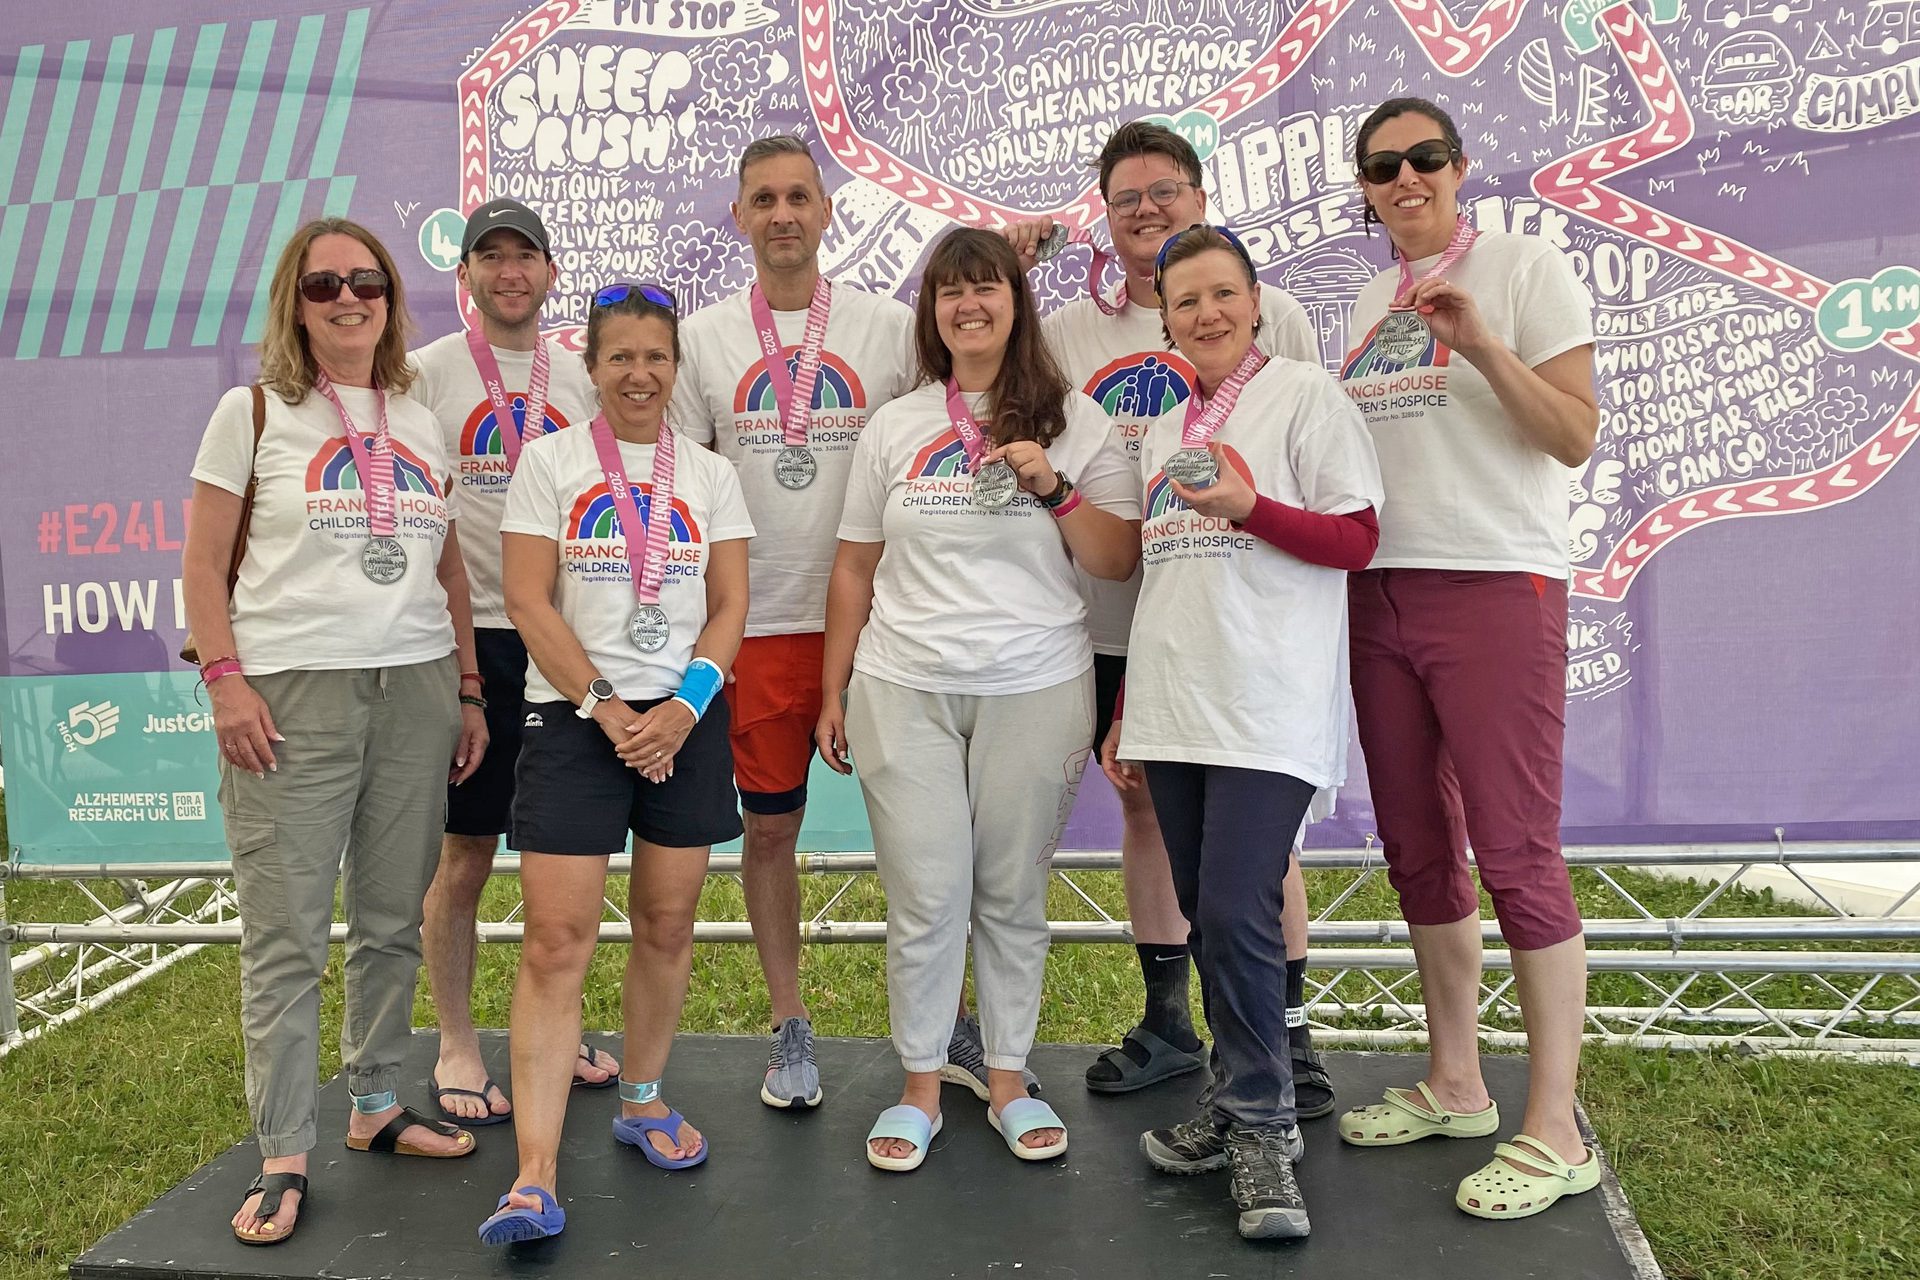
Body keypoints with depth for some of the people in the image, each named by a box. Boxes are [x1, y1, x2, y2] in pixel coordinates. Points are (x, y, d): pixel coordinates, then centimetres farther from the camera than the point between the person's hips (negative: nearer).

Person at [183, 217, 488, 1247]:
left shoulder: (421, 426, 15)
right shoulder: (253, 412, 4)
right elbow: (203, 564, 1)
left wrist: (466, 688, 11)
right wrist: (226, 681, -10)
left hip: (415, 692, 4)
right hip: (292, 697, -4)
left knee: (394, 920, 10)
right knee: (285, 936, -2)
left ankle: (376, 1105, 26)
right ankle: (283, 1156, 8)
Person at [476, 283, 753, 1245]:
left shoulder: (710, 474, 10)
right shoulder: (549, 460, 2)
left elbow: (730, 605, 5)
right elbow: (527, 600, -5)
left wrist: (684, 708, -10)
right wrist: (607, 708, -13)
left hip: (686, 721, 3)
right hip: (574, 718, -3)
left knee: (667, 925, 10)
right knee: (556, 940, -8)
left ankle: (642, 1100, 31)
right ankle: (535, 1178, -7)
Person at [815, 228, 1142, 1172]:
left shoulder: (1073, 419, 6)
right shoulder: (894, 426, 9)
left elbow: (1119, 561, 2)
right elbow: (855, 569, 12)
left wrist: (1053, 489, -12)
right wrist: (834, 692, 10)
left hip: (1036, 691, 0)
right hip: (906, 692, 1)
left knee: (1013, 897, 7)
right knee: (926, 900, 1)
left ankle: (1009, 1082, 23)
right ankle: (919, 1088, 17)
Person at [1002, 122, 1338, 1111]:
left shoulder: (1269, 313, 1)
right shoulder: (1068, 329, 10)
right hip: (1115, 621, 4)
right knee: (1146, 808, 13)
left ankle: (1289, 1031, 20)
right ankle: (1166, 1021, 29)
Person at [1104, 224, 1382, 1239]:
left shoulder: (1304, 395, 1)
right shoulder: (1163, 432, 19)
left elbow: (1355, 539, -4)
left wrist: (1248, 507, -19)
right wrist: (1126, 714, 19)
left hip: (1268, 713, -6)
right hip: (1175, 712, 6)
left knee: (1235, 916, -12)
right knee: (1206, 918, 9)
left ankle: (1262, 1132, 4)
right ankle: (1239, 1109, 22)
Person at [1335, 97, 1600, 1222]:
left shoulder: (1526, 266, -2)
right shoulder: (1371, 300, 17)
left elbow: (1574, 438, -10)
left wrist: (1481, 344, -21)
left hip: (1496, 588, -7)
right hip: (1380, 594, 7)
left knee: (1517, 855, -6)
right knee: (1419, 851, 11)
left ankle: (1555, 1135, 5)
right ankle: (1455, 1086, 25)